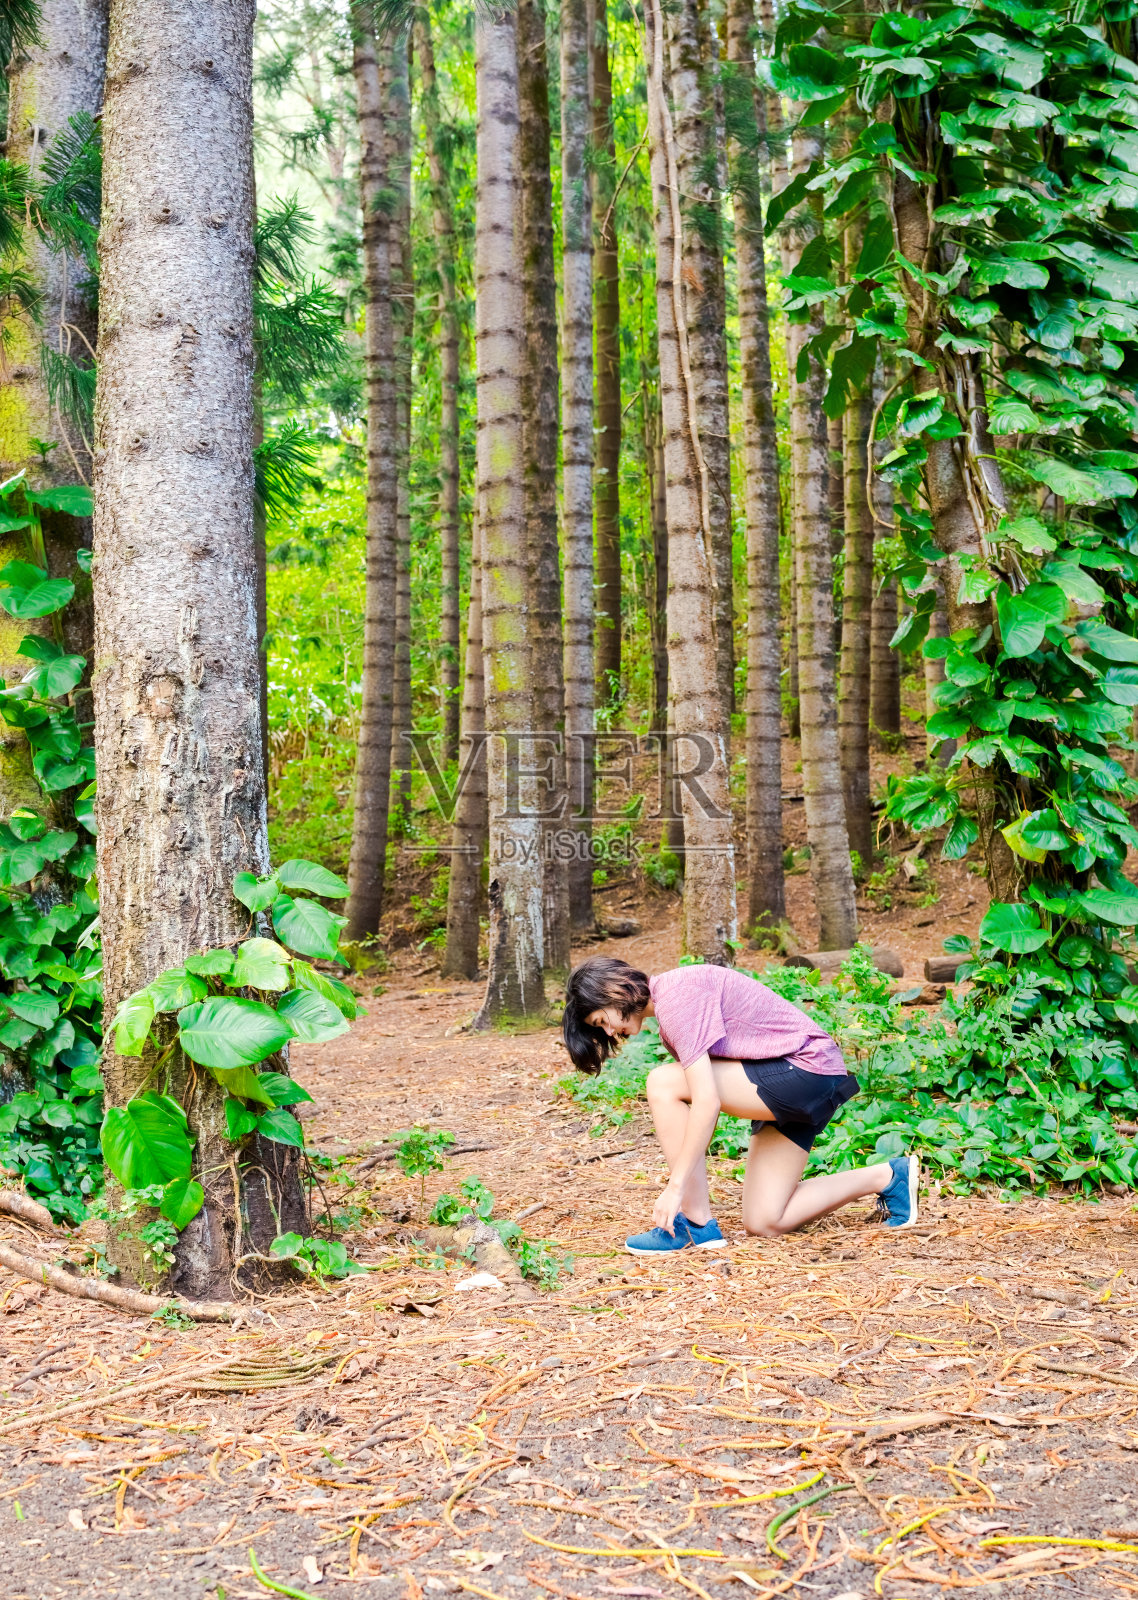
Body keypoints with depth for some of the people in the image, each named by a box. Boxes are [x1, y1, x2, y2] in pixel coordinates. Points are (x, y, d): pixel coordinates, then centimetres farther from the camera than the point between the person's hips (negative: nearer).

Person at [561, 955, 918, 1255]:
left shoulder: (675, 996, -18)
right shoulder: (670, 1003, 13)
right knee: (763, 1223, 6)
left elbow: (707, 1101, -26)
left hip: (806, 1070, -11)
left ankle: (696, 1225, -11)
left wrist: (675, 1187, -23)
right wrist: (681, 1186, 7)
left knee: (663, 1085, -19)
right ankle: (887, 1176, 17)